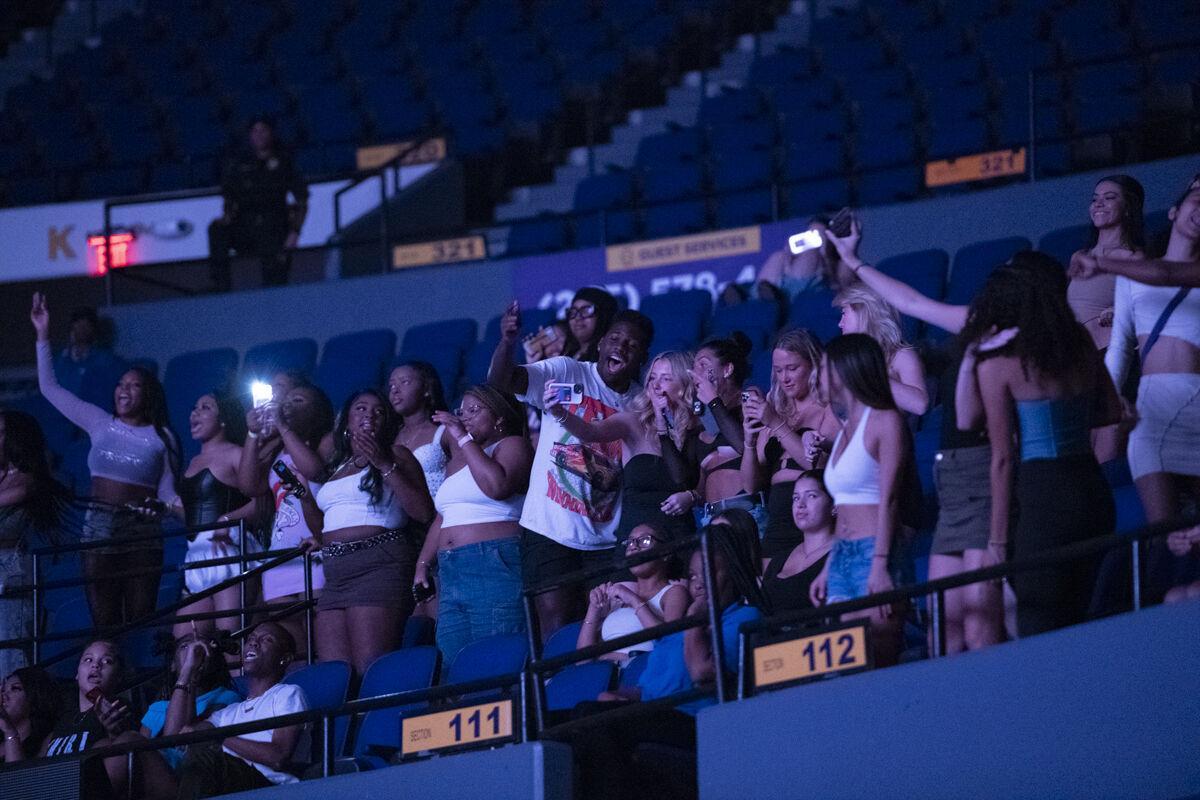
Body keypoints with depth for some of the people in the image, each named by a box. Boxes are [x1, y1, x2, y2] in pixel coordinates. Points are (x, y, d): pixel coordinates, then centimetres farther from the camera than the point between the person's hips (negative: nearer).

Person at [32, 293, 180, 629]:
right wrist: (43, 336, 9)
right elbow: (50, 388, 13)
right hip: (99, 528, 2)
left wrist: (183, 509, -23)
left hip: (143, 530, -2)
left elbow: (166, 492, 0)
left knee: (140, 618, -4)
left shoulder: (162, 437, 3)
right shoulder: (100, 423, 10)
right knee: (104, 621, -4)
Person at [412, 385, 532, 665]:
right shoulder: (459, 458, 28)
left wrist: (464, 439, -9)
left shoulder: (512, 445, 3)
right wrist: (423, 564, 18)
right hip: (451, 576, 8)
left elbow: (497, 486, -17)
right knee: (452, 665, -3)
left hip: (494, 568, -8)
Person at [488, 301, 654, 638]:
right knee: (555, 630, -6)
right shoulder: (566, 373, 0)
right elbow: (501, 382, -14)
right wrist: (507, 343, -32)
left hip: (606, 542, 2)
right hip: (550, 531, -2)